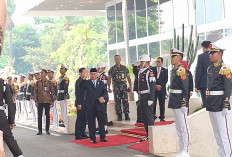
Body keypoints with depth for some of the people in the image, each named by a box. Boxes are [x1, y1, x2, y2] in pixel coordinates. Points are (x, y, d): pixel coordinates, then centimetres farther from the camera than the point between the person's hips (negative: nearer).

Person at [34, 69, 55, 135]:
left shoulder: (49, 82, 3)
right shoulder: (38, 82, 7)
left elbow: (52, 92, 4)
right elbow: (35, 92, 6)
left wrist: (52, 100, -1)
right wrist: (36, 101, -2)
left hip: (47, 101, -1)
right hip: (40, 101, 1)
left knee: (47, 115, 3)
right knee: (39, 116, 1)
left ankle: (47, 130, 12)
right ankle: (40, 130, 6)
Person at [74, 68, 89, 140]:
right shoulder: (79, 81, -13)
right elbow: (77, 93, -16)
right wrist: (79, 104, -20)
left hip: (85, 103, 9)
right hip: (80, 103, -9)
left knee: (84, 119, 12)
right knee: (79, 119, -4)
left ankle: (82, 133, 19)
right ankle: (77, 135, 1)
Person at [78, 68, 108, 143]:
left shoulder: (101, 83, 14)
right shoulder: (86, 82, 7)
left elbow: (105, 91, 4)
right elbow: (80, 86, -13)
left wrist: (103, 97, -15)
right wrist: (84, 78, -20)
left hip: (100, 105, 2)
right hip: (90, 106, -2)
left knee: (101, 122, 5)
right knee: (91, 123, 2)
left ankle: (102, 137, 15)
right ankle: (92, 138, 9)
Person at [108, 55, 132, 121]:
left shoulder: (125, 68, 10)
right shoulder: (112, 69, 7)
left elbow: (128, 78, 11)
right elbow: (109, 79, 9)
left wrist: (130, 86, 3)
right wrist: (109, 88, 0)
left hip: (124, 87, 0)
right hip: (116, 88, 0)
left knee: (125, 101, -5)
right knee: (117, 102, -1)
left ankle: (127, 115, 2)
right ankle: (119, 116, 5)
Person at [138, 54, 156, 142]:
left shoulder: (149, 72, -13)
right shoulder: (141, 72, 15)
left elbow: (152, 86, -18)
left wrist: (150, 99, -22)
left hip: (147, 97, -9)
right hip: (142, 96, 9)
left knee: (149, 116, -6)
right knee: (144, 116, 12)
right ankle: (148, 135, 19)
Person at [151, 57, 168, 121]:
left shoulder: (165, 70, 10)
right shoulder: (152, 69, 9)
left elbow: (166, 80, 3)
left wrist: (160, 86, -10)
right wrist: (155, 86, -9)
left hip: (162, 89, 0)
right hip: (153, 89, 0)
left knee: (162, 104, 1)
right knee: (153, 103, -3)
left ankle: (162, 117, 7)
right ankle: (153, 117, 2)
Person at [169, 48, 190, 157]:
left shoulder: (181, 70, -13)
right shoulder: (174, 70, 15)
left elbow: (185, 88, -17)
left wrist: (184, 102, -21)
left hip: (180, 102, -10)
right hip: (174, 102, 10)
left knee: (184, 127, -5)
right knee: (178, 127, 13)